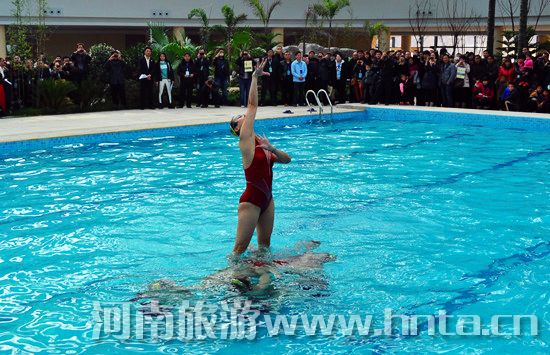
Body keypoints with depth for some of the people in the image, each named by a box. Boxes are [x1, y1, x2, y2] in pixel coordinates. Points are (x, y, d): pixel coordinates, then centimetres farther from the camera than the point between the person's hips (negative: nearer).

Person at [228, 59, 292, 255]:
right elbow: (252, 105, -14)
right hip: (251, 200, -8)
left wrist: (272, 149, -12)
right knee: (240, 248, -3)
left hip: (267, 198, 8)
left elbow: (286, 159, 6)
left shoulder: (260, 143, 11)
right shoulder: (245, 139, -8)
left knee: (265, 244, 17)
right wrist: (255, 78, -15)